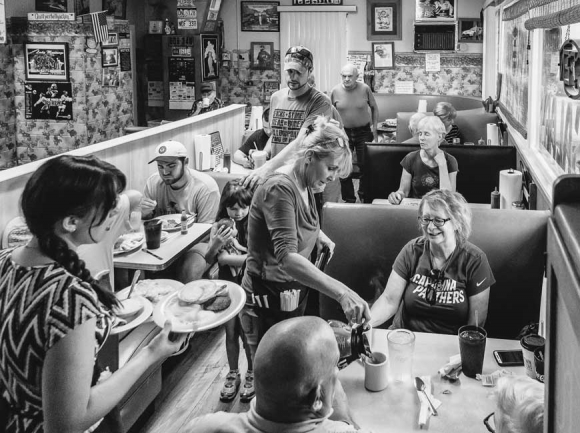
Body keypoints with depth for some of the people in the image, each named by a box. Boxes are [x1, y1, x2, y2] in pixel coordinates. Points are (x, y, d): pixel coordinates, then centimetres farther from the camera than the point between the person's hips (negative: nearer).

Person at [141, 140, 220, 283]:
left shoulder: (206, 187, -15)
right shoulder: (153, 182, -1)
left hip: (195, 243, -4)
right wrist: (145, 213, -13)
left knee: (189, 271, -34)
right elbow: (147, 223, 10)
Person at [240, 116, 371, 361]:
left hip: (293, 294, 9)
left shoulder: (304, 186, 3)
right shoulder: (280, 189, -25)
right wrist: (342, 293, -47)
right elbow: (287, 258, -38)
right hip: (268, 303, -8)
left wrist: (318, 235, 3)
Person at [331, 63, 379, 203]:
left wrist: (374, 127, 1)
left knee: (365, 166, 3)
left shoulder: (365, 89, -8)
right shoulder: (335, 91, -6)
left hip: (364, 131, -1)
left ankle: (364, 198, 20)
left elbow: (374, 107, 5)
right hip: (344, 132, 1)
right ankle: (349, 199, 16)